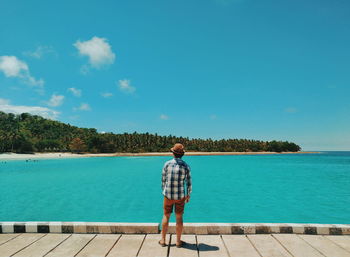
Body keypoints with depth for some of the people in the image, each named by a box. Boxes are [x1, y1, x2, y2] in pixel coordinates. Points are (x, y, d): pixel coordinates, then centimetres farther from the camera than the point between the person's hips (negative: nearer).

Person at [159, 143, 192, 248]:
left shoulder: (167, 164, -9)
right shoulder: (186, 166, -10)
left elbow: (163, 180, -2)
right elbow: (189, 182, -4)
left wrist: (164, 192, 14)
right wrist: (188, 195, 11)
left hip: (168, 195, 1)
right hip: (180, 196, 0)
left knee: (166, 216, 15)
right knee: (179, 218, 11)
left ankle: (163, 240, 23)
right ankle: (178, 241, 20)